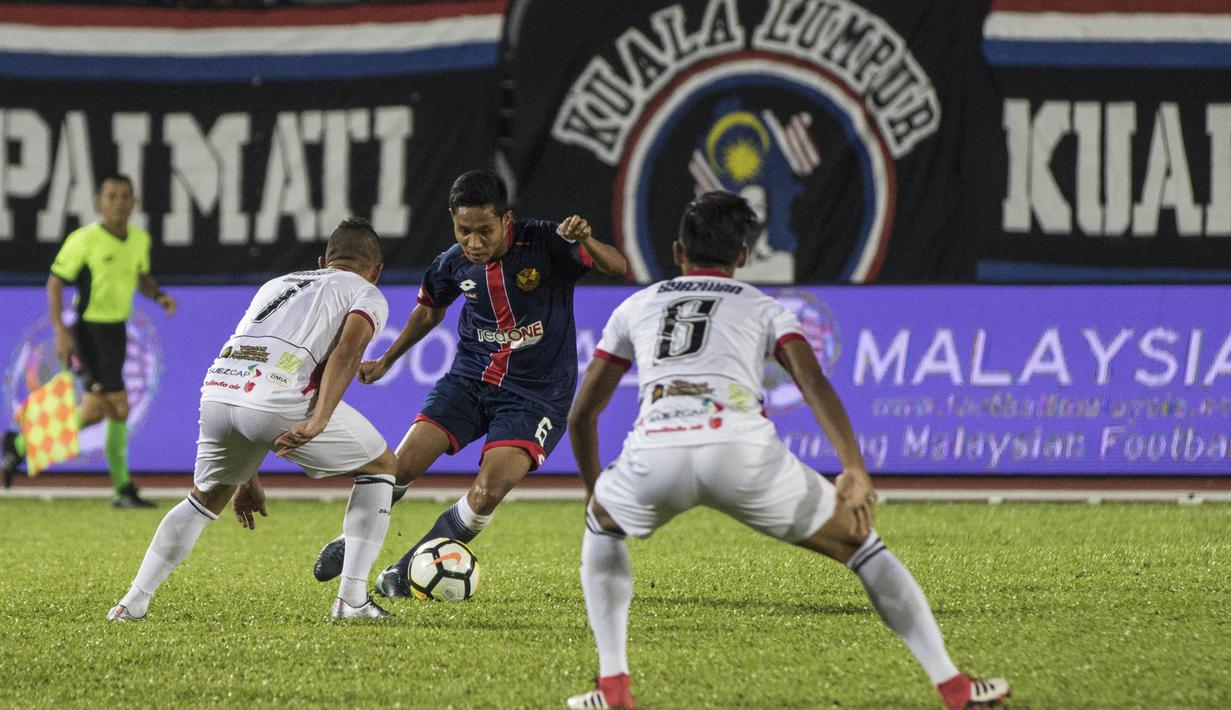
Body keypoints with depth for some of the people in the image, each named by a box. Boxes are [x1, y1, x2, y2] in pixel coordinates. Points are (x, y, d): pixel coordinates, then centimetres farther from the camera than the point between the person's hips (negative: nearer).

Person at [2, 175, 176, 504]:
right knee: (118, 408, -12)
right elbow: (55, 283, -10)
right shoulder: (84, 240, -15)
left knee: (93, 413, 13)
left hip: (117, 331, 8)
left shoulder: (140, 239, 5)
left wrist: (160, 296, 0)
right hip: (90, 331, -8)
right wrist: (60, 331, -18)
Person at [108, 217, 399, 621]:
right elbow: (347, 351, -5)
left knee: (206, 499, 31)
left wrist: (246, 478, 39)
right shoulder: (366, 295, 18)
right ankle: (352, 600, 12)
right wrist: (317, 423, -16)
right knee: (379, 466, 19)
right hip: (282, 400, -5)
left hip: (218, 390, 5)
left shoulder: (276, 286, 36)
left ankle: (133, 602, 21)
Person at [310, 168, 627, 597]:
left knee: (486, 497, -19)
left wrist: (588, 243, -47)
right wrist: (386, 360, 23)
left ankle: (405, 572, 1)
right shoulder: (455, 262, -4)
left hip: (535, 396, -4)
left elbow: (618, 267, -26)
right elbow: (431, 309, 18)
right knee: (400, 466, -11)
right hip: (470, 379, 4)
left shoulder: (544, 244, -17)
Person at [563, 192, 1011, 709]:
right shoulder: (761, 307, 25)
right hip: (744, 452, -1)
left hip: (655, 453, 1)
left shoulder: (635, 307, 31)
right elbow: (814, 385, 6)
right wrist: (855, 472, -2)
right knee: (859, 542, 18)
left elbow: (581, 413, 34)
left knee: (602, 525, 36)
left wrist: (593, 488, 49)